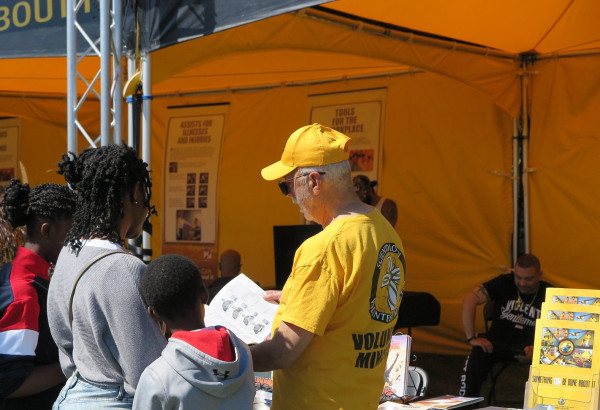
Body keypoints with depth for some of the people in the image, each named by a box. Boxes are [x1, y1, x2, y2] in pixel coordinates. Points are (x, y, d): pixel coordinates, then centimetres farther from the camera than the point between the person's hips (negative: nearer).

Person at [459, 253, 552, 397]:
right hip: (499, 341, 0)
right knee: (477, 355, -32)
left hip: (530, 346, 0)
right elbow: (469, 300, -11)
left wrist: (535, 349, -27)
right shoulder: (504, 283, -1)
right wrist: (471, 337, -19)